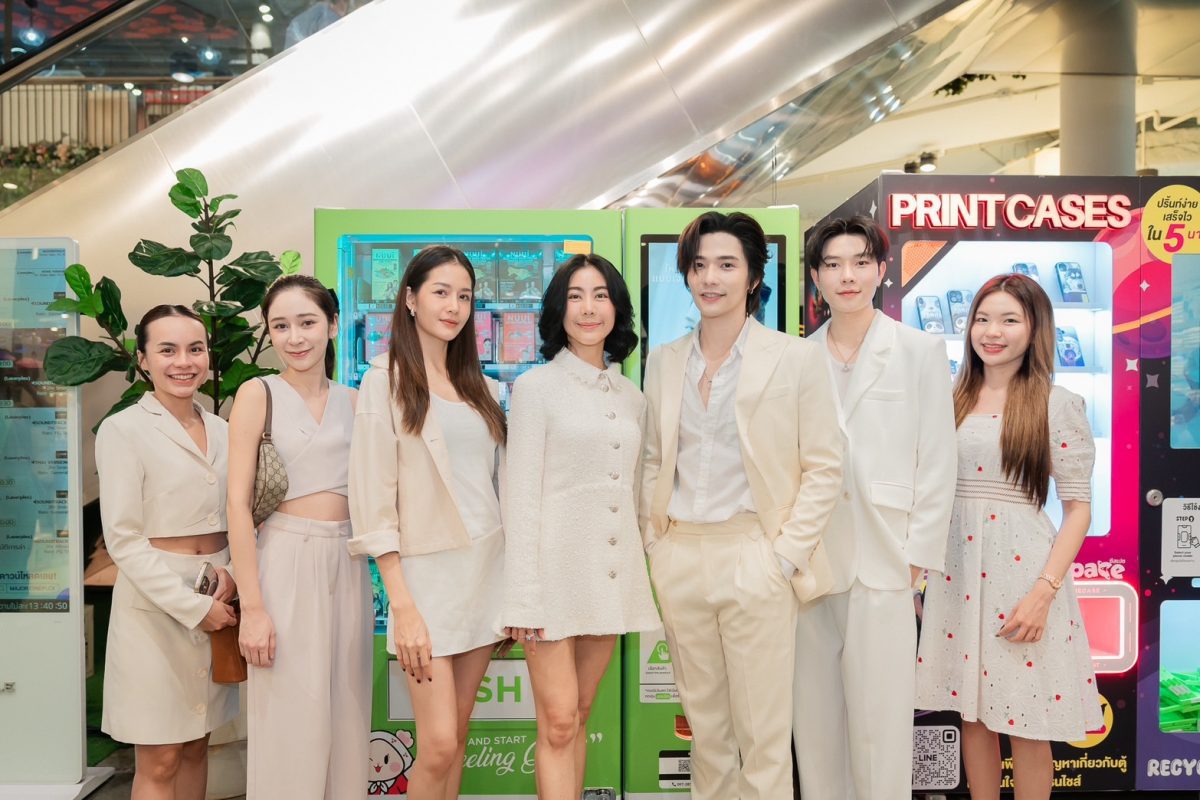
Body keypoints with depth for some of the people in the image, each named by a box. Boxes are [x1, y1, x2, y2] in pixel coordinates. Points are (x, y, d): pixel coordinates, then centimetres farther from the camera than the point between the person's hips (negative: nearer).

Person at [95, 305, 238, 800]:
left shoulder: (222, 430, 8)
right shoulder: (123, 429, -8)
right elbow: (123, 539, -12)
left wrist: (233, 571, -8)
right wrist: (192, 605, -16)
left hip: (216, 597, 5)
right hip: (155, 599, -5)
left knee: (196, 745, 14)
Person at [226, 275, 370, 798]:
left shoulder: (353, 401, 9)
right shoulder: (258, 394, -3)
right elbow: (238, 504, -8)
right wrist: (251, 607, -13)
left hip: (347, 564, 4)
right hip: (287, 561, -4)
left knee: (346, 714, 11)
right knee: (290, 722, 2)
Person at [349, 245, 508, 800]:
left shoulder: (479, 385, 13)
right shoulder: (386, 379, -4)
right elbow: (373, 499, -10)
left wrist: (513, 589, 9)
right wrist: (402, 606, -16)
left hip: (488, 568, 5)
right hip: (427, 572, -5)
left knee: (457, 736, 10)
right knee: (438, 746, -6)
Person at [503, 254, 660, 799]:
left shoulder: (631, 396, 12)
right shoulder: (536, 387, -3)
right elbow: (521, 495, -8)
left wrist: (642, 576, 11)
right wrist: (524, 598, -13)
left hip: (612, 571, 5)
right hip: (557, 565, -5)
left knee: (578, 720, 12)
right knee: (557, 724, -4)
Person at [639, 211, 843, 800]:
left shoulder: (796, 358, -4)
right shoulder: (663, 360, 9)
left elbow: (822, 468, -3)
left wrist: (786, 555, -9)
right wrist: (653, 543, 6)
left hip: (754, 559, -4)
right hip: (679, 558, 4)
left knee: (762, 735, 3)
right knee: (704, 726, 15)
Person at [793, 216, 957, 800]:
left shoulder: (920, 351, 1)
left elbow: (936, 463, -1)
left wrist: (918, 556, -5)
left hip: (882, 563, -3)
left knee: (879, 719, 1)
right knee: (814, 714, 11)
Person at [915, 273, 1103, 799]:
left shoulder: (1057, 405, -5)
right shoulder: (954, 400, 8)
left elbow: (1079, 507, -6)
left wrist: (1044, 591, -15)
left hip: (1022, 568, -4)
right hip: (957, 567, 4)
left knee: (1026, 726, 5)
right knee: (972, 713, 13)